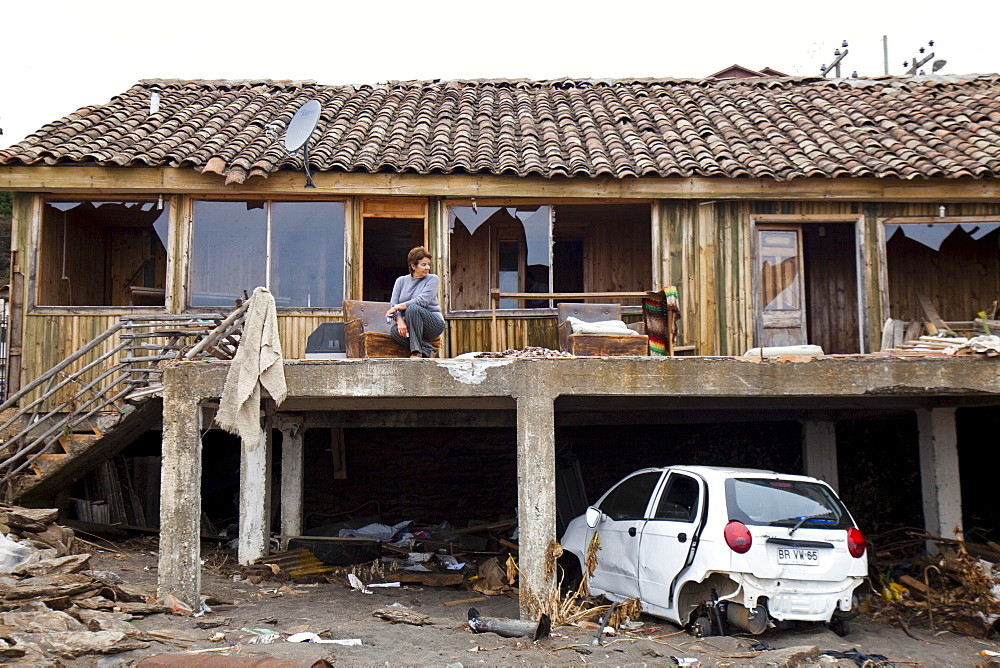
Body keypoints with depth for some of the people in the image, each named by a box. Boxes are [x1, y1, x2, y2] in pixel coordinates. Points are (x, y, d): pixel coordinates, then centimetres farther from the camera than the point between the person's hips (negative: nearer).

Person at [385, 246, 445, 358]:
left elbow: (422, 301, -13)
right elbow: (393, 304, 1)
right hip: (411, 326, 3)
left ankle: (416, 352, -31)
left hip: (434, 324, -3)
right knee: (394, 331, -28)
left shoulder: (432, 279, 2)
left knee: (413, 308, -31)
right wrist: (399, 320, -19)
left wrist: (398, 307, -17)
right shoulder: (401, 281, 12)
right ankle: (429, 352, -23)